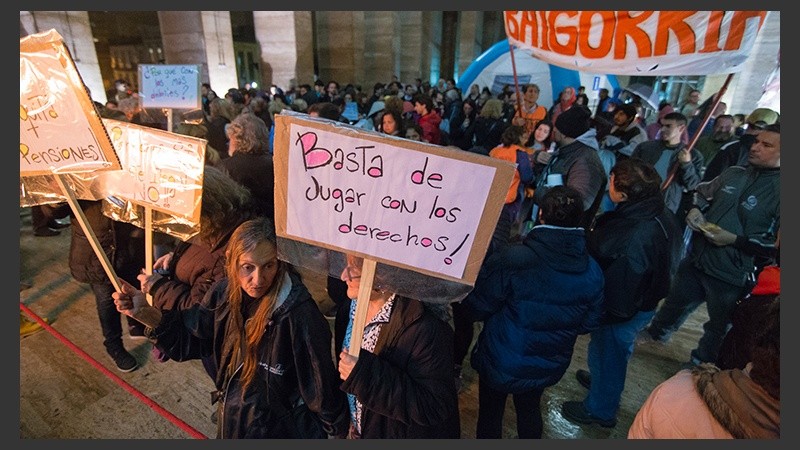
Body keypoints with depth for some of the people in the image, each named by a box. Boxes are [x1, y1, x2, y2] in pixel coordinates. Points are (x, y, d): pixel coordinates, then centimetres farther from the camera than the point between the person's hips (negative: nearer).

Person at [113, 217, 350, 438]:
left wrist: (337, 429, -9)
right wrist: (145, 312, -15)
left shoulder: (299, 315, -33)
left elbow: (321, 385, -22)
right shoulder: (225, 291, -14)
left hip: (281, 430, -5)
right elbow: (192, 338, 0)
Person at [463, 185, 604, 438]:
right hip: (548, 367, 4)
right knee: (530, 409, 30)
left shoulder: (509, 260, -30)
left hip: (501, 363, -4)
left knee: (490, 413, 21)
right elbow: (588, 324, -1)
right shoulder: (593, 273, -14)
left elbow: (478, 309, -20)